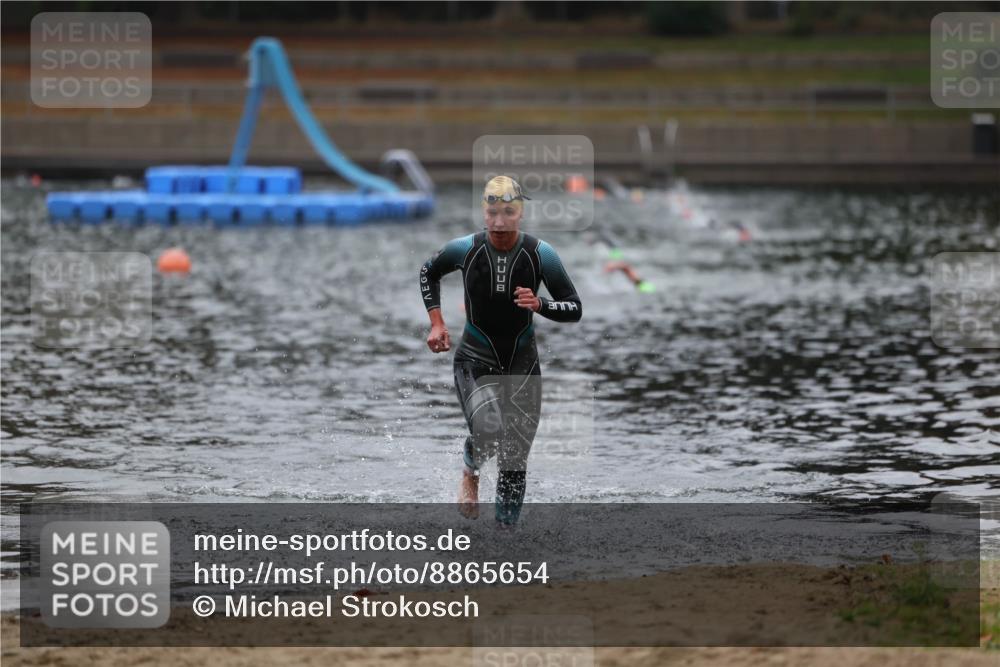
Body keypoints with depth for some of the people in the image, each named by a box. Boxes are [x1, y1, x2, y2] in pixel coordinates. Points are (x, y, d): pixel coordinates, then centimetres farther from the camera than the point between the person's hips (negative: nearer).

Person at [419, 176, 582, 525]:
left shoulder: (540, 254, -11)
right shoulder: (465, 249, -11)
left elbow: (574, 309, -5)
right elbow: (428, 272, 11)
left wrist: (539, 304, -24)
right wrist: (436, 322, 3)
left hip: (522, 364, 1)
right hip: (475, 361, -1)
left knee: (514, 461, 3)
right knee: (488, 431, -27)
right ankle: (471, 471, 8)